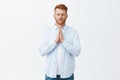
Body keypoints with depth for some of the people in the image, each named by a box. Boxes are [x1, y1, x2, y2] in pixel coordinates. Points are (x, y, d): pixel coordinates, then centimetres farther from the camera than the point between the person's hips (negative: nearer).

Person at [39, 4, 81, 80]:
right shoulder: (47, 31, 0)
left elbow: (77, 52, -11)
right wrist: (55, 41, -16)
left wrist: (63, 41, -18)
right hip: (51, 73, 1)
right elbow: (42, 52, -7)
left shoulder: (73, 32, -2)